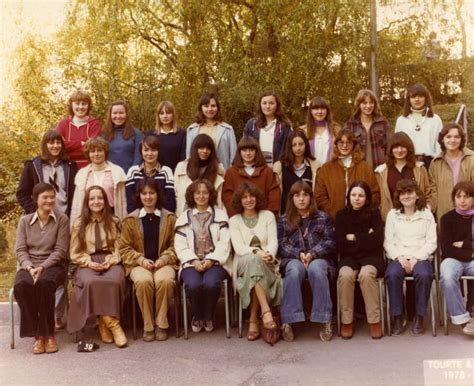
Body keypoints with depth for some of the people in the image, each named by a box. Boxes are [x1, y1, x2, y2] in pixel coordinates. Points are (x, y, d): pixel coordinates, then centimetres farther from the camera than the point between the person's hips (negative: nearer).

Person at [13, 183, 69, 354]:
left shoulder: (62, 219, 3)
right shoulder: (25, 220, 10)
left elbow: (60, 250, -4)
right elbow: (20, 250, 3)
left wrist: (42, 267, -18)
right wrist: (29, 267, -16)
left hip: (53, 265, -2)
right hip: (29, 266, 2)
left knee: (44, 283, -37)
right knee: (21, 285, -32)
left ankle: (48, 333, -22)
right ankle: (37, 334, -20)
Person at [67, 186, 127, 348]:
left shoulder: (114, 222, 13)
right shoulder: (79, 224, 13)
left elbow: (119, 248, 6)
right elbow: (75, 253, 8)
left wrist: (110, 261, -12)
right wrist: (89, 263, -10)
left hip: (110, 262, 0)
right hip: (87, 264, 0)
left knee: (114, 280, -35)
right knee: (91, 282, -36)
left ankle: (105, 322, -23)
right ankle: (112, 323, -29)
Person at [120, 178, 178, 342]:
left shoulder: (169, 218, 9)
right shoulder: (130, 219, 7)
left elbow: (175, 244, 6)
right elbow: (125, 248, 5)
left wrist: (164, 258, -11)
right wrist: (141, 260, -10)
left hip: (163, 262, 0)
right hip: (139, 264, 0)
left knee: (165, 280, -34)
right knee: (143, 281, -34)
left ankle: (161, 324, -15)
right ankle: (148, 325, -16)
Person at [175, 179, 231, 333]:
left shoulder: (221, 215, 14)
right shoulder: (183, 218, 16)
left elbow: (224, 243, 3)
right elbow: (180, 246, 5)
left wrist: (211, 260, -12)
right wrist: (194, 261, -12)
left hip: (215, 261, 0)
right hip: (192, 262, 1)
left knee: (210, 283, -32)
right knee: (193, 284, -31)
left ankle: (208, 317, -3)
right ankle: (197, 316, -1)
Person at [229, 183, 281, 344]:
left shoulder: (268, 216, 15)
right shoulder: (234, 220, 12)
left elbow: (273, 241, 3)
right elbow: (238, 247, -3)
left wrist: (269, 254, -21)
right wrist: (256, 252, -23)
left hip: (267, 264, 1)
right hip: (243, 263, -1)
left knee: (255, 263, -36)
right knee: (253, 260, -37)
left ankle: (253, 320, -32)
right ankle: (266, 313, -45)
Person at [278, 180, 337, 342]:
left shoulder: (323, 218, 14)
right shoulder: (283, 220, 15)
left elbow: (330, 242, 3)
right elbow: (282, 245, 5)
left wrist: (313, 254, -14)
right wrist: (299, 254, -14)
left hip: (318, 258, 0)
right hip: (293, 259, 0)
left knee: (316, 269, -37)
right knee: (294, 271, -37)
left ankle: (325, 320, -35)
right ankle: (288, 321, -39)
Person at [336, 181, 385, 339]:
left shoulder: (374, 213, 2)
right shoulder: (342, 215, 5)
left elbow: (377, 240, -10)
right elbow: (341, 245, -3)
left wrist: (354, 237, -6)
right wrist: (364, 239, -7)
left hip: (371, 256, -1)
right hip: (349, 257, 1)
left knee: (366, 274, -34)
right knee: (345, 275, -32)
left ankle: (375, 321, -24)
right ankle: (346, 321, -20)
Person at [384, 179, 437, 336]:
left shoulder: (427, 214, 10)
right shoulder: (392, 214, 12)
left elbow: (431, 242, 2)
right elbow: (388, 242, 5)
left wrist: (416, 258, -12)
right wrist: (400, 258, -11)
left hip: (420, 257, -1)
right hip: (398, 257, 1)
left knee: (424, 275, -34)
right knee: (392, 274, -33)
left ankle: (419, 317, -16)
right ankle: (397, 317, -19)